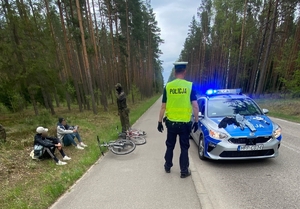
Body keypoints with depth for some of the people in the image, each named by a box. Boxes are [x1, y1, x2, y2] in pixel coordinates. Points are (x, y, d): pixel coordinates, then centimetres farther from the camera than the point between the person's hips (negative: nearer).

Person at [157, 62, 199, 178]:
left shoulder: (168, 86, -4)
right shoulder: (190, 86, -7)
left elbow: (163, 107, -1)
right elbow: (195, 106, -9)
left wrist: (160, 122, 8)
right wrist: (196, 121, 3)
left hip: (171, 122, 2)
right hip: (185, 123, -1)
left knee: (170, 146, 19)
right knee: (184, 148, 14)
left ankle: (168, 167, 35)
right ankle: (184, 171, 25)